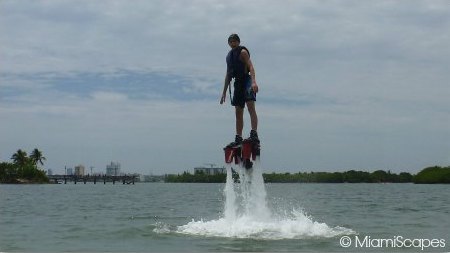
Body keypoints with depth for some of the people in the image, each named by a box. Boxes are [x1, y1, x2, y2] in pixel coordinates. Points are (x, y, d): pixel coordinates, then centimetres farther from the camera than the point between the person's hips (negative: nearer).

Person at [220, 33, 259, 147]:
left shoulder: (243, 52, -3)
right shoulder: (229, 55, 20)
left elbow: (250, 67, -15)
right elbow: (228, 75, 24)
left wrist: (253, 82, -31)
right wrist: (224, 92, 22)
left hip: (247, 80, -8)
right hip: (238, 83, 8)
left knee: (251, 107, -20)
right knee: (238, 112, 7)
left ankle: (254, 134, -29)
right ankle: (238, 138, 9)